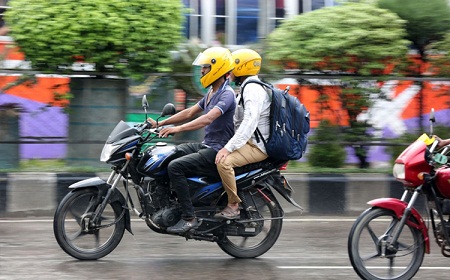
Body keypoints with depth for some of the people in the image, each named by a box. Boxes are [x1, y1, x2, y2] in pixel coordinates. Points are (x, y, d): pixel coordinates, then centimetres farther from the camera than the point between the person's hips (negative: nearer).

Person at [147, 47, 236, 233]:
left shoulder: (227, 94, -16)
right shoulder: (212, 93, 16)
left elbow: (208, 118, -31)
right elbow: (189, 113, 19)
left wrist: (178, 128, -39)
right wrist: (160, 124, 12)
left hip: (217, 151, -10)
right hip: (205, 146, 10)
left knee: (175, 167, -24)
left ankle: (189, 218, -22)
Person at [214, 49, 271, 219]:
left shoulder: (253, 89, -17)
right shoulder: (247, 88, 18)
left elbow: (249, 123, -29)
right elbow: (239, 121, 24)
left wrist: (228, 147, -33)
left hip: (256, 146, -11)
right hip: (248, 142, 11)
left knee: (224, 161, -30)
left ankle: (234, 206, -21)